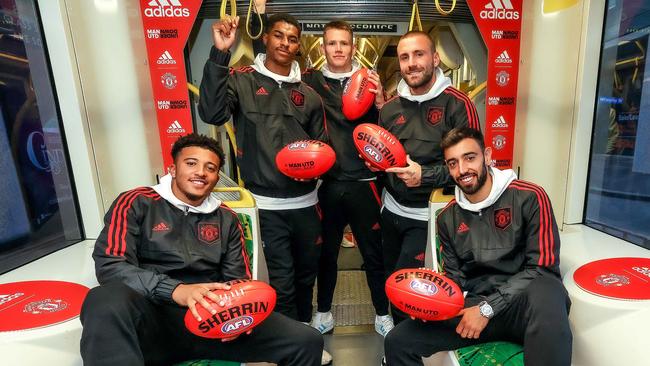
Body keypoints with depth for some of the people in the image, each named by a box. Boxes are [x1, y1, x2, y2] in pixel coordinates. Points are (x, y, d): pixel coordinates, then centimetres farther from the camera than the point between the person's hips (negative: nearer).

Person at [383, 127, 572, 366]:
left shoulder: (529, 197, -5)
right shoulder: (448, 218, 9)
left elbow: (542, 268, -9)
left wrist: (487, 308, -13)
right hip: (476, 307, 4)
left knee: (544, 291, -41)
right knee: (397, 342, -9)